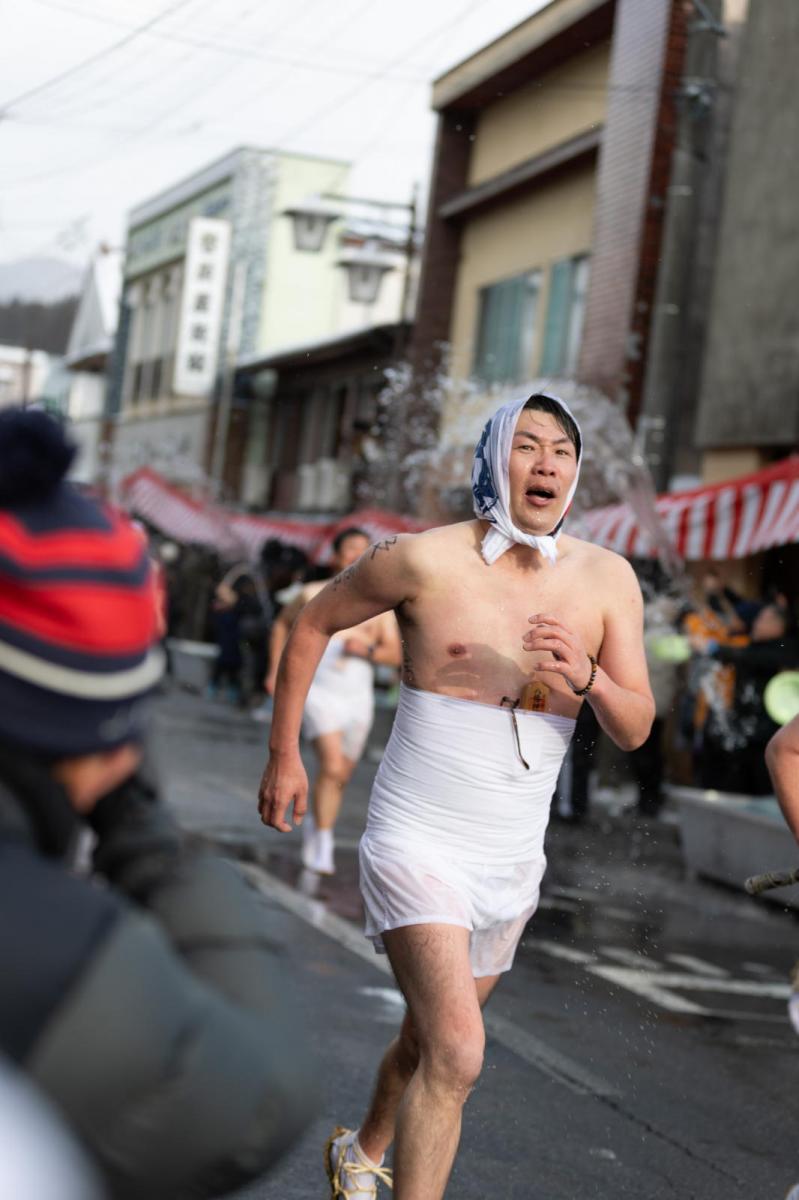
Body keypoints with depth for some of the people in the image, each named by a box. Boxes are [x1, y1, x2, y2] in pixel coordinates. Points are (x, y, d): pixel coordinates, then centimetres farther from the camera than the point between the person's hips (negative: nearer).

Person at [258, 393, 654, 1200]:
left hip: (513, 861, 5)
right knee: (457, 1055, -21)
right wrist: (284, 756, 4)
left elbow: (635, 730, -5)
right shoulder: (424, 559, -13)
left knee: (429, 1037, 23)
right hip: (418, 843, -5)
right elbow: (313, 624, 3)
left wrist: (586, 678, -27)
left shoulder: (607, 580, -4)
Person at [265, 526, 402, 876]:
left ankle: (315, 825, 39)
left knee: (341, 777, 13)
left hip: (358, 698, 3)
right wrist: (275, 670, 12)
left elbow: (396, 654, 2)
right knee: (331, 765, -21)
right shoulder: (314, 594, 2)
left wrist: (368, 651, -17)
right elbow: (283, 624, 19)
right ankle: (323, 847, -15)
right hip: (319, 692, -3)